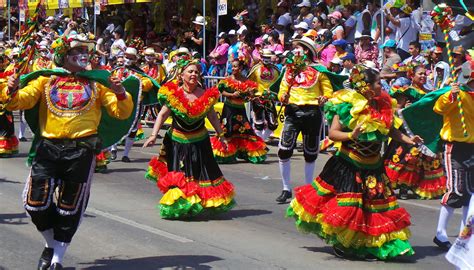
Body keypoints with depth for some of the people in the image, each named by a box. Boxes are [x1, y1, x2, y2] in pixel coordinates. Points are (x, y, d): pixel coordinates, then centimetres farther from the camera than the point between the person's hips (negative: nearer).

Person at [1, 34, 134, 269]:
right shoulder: (47, 79, 10)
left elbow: (121, 113, 6)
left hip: (81, 150, 0)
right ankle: (51, 244, 23)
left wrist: (121, 94, -15)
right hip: (48, 147, 0)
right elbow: (23, 100, -1)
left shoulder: (97, 82, 11)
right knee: (36, 202, -5)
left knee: (69, 208, 6)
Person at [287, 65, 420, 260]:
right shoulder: (347, 105, -12)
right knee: (346, 207, -3)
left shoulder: (382, 106, 5)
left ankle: (368, 245, 18)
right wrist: (351, 135, -30)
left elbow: (391, 131, 15)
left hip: (373, 167, 6)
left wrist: (408, 140, 2)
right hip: (348, 165, -6)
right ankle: (340, 244, 16)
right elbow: (332, 133, -15)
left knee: (374, 206, 6)